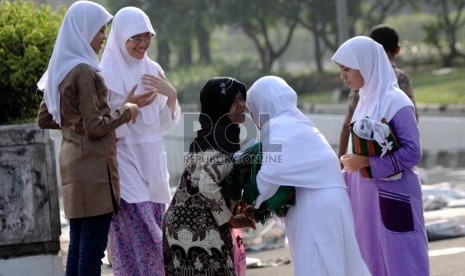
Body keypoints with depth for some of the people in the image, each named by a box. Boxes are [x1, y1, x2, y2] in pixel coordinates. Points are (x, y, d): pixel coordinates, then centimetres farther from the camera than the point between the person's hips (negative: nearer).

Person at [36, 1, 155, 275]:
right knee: (93, 249, -6)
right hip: (94, 167, -9)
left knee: (78, 246, 12)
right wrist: (126, 111, -3)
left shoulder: (61, 70, 13)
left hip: (72, 162, 9)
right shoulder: (84, 72, -15)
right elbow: (96, 127, -16)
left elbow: (44, 119, 20)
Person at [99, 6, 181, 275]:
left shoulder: (153, 70, 11)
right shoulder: (107, 74, -6)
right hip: (124, 163, -6)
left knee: (154, 241, 5)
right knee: (140, 241, -12)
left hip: (152, 164, 6)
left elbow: (165, 124, 12)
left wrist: (171, 95, -4)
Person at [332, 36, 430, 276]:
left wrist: (368, 164, -17)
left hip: (394, 196, -8)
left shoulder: (396, 103, -13)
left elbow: (412, 152, -16)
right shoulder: (366, 101, 9)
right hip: (367, 196, 8)